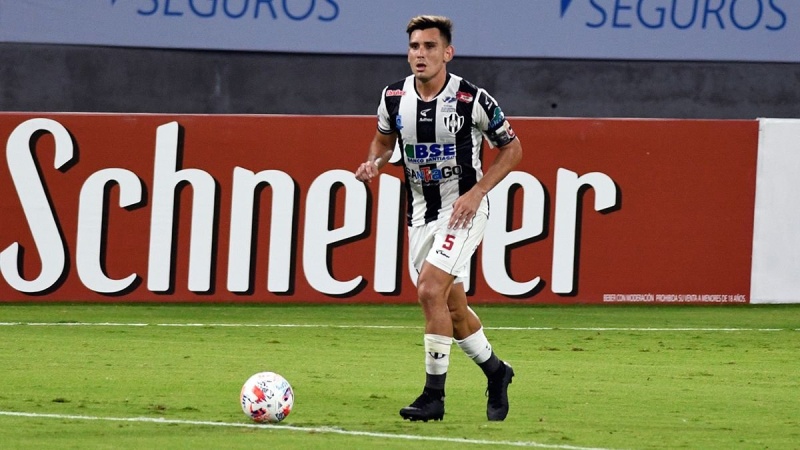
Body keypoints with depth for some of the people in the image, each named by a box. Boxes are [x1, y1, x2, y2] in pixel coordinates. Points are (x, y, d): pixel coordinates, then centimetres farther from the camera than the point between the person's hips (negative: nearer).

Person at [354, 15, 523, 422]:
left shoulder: (471, 99, -16)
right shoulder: (395, 98, -3)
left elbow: (511, 148, -4)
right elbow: (384, 139, 18)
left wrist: (476, 192, -15)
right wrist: (374, 162, -5)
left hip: (463, 209, -6)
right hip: (421, 212, 6)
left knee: (431, 291, -20)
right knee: (452, 306, 13)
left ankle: (433, 396, -13)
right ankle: (495, 372, 37)